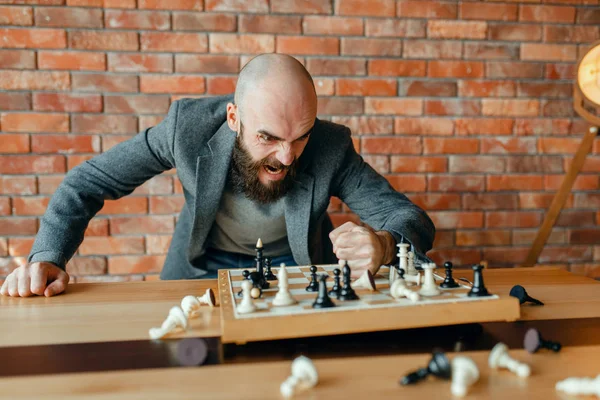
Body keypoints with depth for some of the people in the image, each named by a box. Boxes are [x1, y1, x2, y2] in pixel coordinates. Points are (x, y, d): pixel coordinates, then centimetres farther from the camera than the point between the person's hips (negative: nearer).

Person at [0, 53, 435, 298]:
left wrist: (384, 243, -43)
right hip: (204, 271, 1)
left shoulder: (331, 147, -22)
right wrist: (46, 258, -26)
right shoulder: (189, 124, -22)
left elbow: (414, 219, -19)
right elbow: (88, 182, -11)